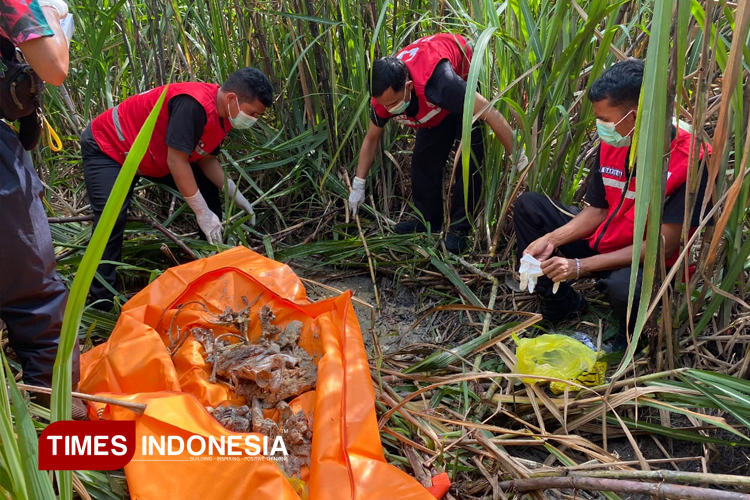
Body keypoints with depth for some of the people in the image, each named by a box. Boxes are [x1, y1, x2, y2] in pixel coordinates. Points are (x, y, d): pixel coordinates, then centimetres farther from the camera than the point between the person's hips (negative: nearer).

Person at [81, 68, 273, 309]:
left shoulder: (224, 113, -8)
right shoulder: (194, 104, -37)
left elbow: (206, 158, 0)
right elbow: (176, 161, -36)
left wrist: (236, 196, -10)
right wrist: (203, 212, -30)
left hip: (154, 155, 9)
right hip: (108, 147, -9)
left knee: (207, 188, 6)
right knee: (111, 221, -23)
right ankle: (103, 303, -11)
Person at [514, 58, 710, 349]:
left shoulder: (689, 161, -25)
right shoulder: (612, 145, -5)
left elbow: (664, 245, -26)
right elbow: (596, 210, 4)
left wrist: (582, 266, -30)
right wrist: (551, 240, -14)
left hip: (648, 264, -7)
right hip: (602, 241, 7)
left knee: (623, 286, -42)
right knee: (528, 206, 0)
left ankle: (632, 333, -2)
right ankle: (560, 301, 9)